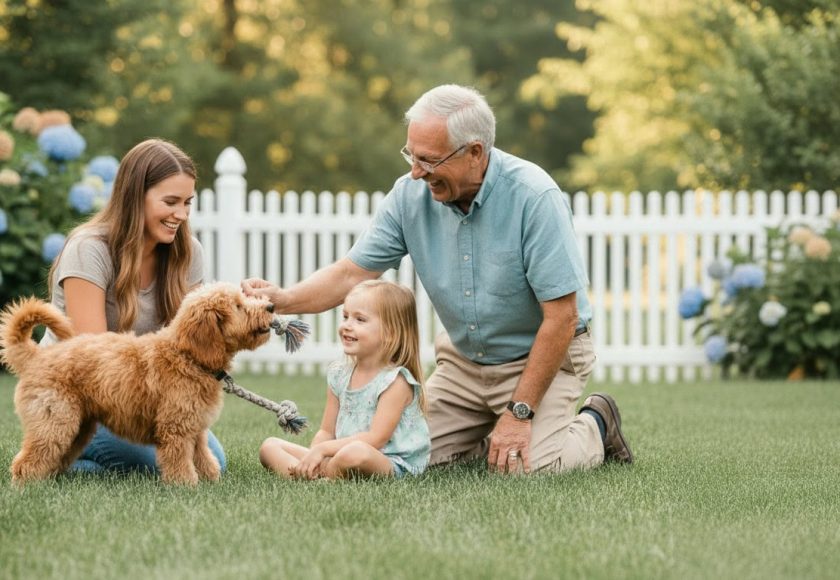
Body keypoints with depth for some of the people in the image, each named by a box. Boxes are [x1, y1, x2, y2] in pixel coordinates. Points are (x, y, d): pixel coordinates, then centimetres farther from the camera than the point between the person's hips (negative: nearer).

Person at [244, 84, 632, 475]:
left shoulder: (534, 197, -26)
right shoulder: (411, 194, -11)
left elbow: (561, 315, -25)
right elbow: (353, 271, -7)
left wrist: (520, 414, -24)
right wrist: (282, 299, -27)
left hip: (541, 356, -5)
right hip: (464, 361, 5)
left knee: (525, 465, -24)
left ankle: (595, 427, 9)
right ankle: (493, 435, 20)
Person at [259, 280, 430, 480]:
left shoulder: (396, 381, -11)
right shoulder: (339, 375, 12)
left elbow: (375, 439, -18)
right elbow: (326, 432, 13)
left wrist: (322, 449, -20)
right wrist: (314, 454, -10)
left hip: (392, 465, -8)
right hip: (339, 456, 8)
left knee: (355, 452, -43)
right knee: (270, 446, -1)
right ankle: (306, 477, -29)